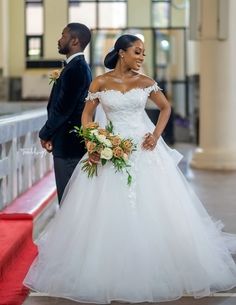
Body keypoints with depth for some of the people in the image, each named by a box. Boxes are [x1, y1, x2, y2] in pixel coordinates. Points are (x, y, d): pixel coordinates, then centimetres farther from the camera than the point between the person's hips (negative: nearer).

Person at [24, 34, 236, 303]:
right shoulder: (101, 82, -1)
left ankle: (159, 268, 19)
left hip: (146, 150, 2)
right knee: (111, 213, 0)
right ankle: (111, 273, 14)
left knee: (157, 208, 2)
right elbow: (86, 114, 3)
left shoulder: (146, 82, 3)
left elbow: (166, 107, 14)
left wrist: (156, 135, -1)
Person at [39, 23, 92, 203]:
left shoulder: (75, 68, -17)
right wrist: (51, 134, 9)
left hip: (68, 143, -10)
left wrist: (45, 134, -6)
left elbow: (63, 108, -19)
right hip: (73, 142, 10)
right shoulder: (80, 66, 15)